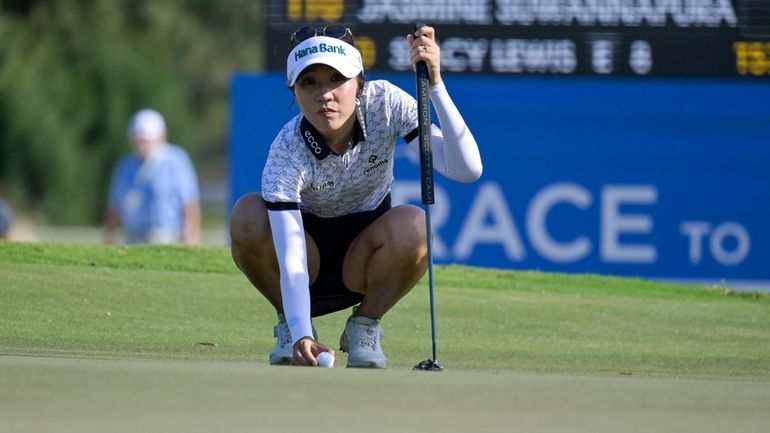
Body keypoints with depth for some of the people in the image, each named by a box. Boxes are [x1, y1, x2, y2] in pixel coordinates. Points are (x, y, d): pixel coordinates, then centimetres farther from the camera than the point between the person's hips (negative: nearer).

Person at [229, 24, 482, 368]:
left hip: (364, 264, 1)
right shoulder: (286, 154, -28)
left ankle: (364, 326, -6)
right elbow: (290, 258, -36)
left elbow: (467, 169, -31)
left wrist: (434, 84, -40)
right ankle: (290, 325, -6)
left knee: (414, 226, -34)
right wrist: (301, 334, -52)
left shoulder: (385, 104, -22)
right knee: (248, 216, -33)